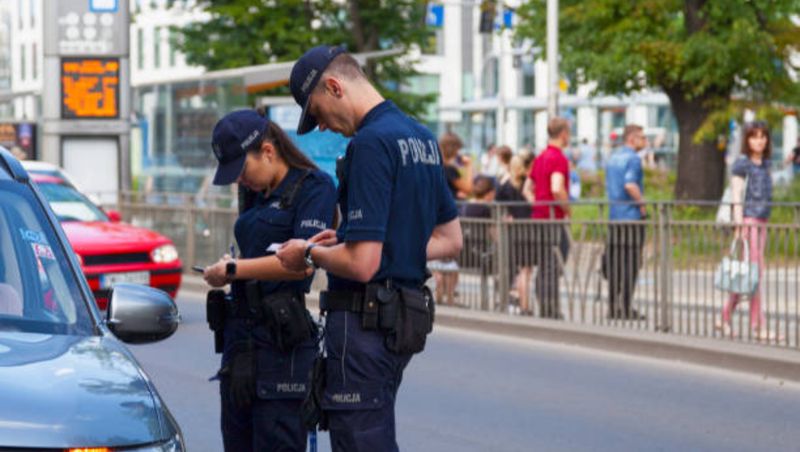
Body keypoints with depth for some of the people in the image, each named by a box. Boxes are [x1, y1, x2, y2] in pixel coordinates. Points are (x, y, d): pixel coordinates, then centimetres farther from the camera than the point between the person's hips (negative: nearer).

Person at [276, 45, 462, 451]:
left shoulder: (371, 143, -18)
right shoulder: (422, 138, 12)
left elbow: (362, 264, -23)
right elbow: (450, 241, 19)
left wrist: (310, 254, -4)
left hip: (364, 322, -10)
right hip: (406, 321, 10)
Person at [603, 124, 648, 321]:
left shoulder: (612, 159, 16)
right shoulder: (632, 159, -11)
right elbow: (630, 185, -24)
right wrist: (642, 204, -13)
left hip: (614, 217, 8)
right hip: (631, 217, -8)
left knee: (614, 262, 9)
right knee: (630, 264, -5)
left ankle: (613, 307, 10)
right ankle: (625, 307, -7)